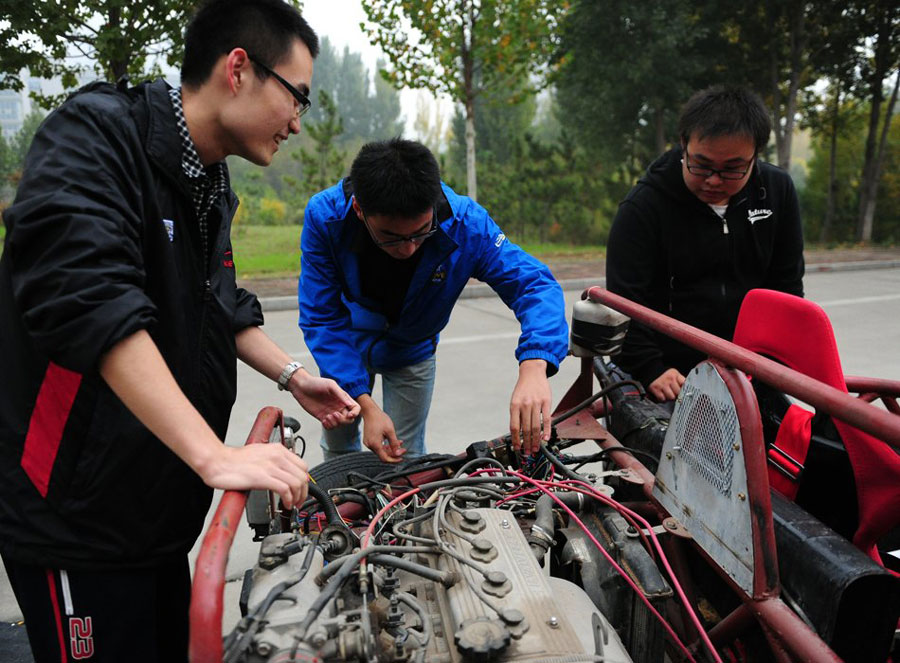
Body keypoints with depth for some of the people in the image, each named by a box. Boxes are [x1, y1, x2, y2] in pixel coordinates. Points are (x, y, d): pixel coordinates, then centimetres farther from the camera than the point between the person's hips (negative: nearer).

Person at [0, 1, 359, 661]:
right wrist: (215, 455, -36)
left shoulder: (208, 188, 10)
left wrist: (292, 375, 8)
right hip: (77, 516, -8)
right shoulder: (96, 132, -17)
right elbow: (87, 300, -32)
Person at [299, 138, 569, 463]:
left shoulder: (466, 223, -33)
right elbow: (322, 319, -29)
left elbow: (536, 284, -33)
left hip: (411, 352, 0)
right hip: (347, 346, 1)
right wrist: (365, 405, -37)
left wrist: (534, 367, -52)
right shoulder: (325, 215, -33)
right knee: (338, 449, 16)